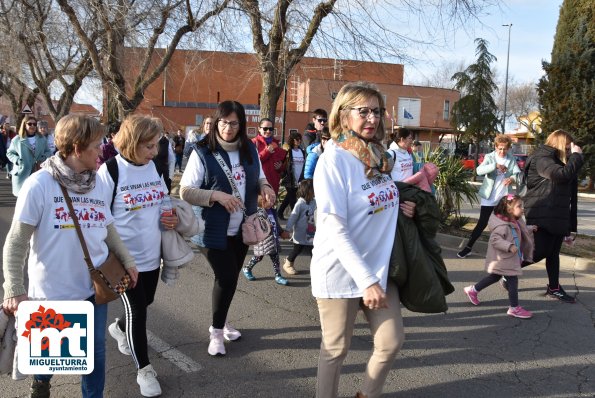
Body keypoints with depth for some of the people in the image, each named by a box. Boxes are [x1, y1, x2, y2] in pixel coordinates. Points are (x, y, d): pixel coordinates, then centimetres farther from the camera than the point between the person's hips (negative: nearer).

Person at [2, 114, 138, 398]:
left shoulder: (100, 185, 1)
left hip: (94, 286, 4)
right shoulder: (39, 184, -15)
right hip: (52, 290, -3)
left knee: (95, 353, 12)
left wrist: (127, 260, 13)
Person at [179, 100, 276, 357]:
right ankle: (217, 331, 16)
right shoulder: (202, 152, -13)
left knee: (230, 278, 17)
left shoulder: (250, 150, 2)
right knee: (227, 279, -7)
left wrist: (265, 187, -9)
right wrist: (216, 196, -26)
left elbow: (259, 177, 14)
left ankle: (220, 322, 38)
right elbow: (185, 191, -14)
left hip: (242, 229, 5)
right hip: (214, 229, -5)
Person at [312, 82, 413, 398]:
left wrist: (401, 208, -1)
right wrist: (366, 280, -24)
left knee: (392, 342, 12)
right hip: (342, 270, -7)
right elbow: (335, 228, -21)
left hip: (379, 265, 7)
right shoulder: (334, 159, -17)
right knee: (336, 348, 9)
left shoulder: (380, 156, 5)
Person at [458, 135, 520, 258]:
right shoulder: (490, 157, -5)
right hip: (489, 198, -3)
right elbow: (479, 170, -21)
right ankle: (468, 247, 9)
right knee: (482, 224, -1)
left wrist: (513, 178, -28)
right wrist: (495, 165, -34)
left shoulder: (511, 159, 5)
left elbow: (518, 173, -5)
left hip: (504, 199, 3)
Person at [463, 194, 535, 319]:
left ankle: (472, 290, 34)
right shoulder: (502, 225, -25)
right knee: (513, 280, -5)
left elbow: (521, 231, 27)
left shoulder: (515, 222, 7)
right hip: (503, 259, -11)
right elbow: (495, 239, -33)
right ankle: (514, 308, 5)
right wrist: (509, 246, -38)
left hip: (511, 258, 11)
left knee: (494, 277, 21)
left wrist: (529, 229, 16)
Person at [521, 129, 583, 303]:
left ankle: (554, 288, 19)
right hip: (542, 215, -9)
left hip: (557, 216, 9)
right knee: (541, 251, -11)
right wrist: (576, 156, -15)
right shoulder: (542, 158, -11)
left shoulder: (558, 160, 19)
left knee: (553, 253, 12)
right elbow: (562, 175, -25)